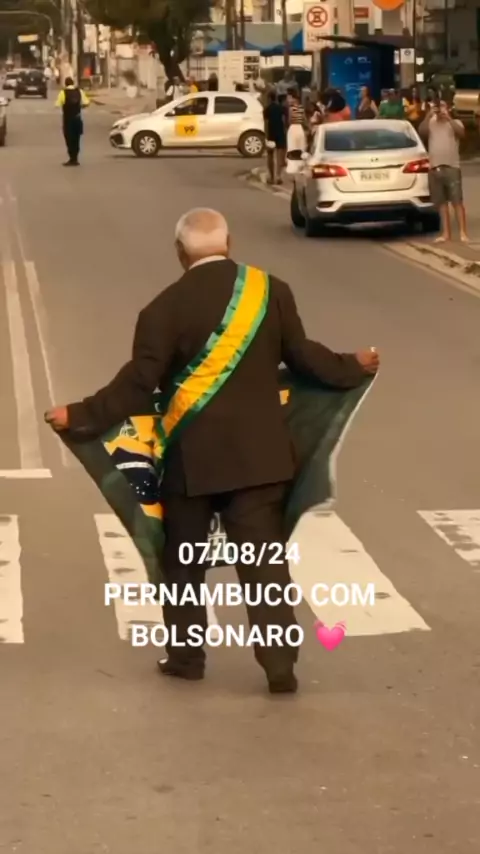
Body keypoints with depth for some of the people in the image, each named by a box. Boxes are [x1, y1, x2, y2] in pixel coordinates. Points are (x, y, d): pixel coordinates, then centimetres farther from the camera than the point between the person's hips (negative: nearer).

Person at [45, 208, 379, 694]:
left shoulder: (166, 308, -10)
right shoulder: (271, 290, -2)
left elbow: (138, 385, -13)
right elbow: (302, 356, 6)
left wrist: (79, 416, -5)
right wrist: (352, 368, 23)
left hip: (191, 457, -2)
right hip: (258, 453, 2)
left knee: (183, 561, 16)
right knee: (265, 560, 4)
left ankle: (185, 656, 23)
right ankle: (280, 665, 0)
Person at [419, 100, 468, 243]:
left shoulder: (455, 123, 8)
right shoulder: (431, 124, 14)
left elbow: (461, 132, -13)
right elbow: (421, 131, -6)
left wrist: (448, 118, -20)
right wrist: (428, 117, -18)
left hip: (452, 167, -3)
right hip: (434, 168, 3)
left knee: (457, 201, -9)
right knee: (442, 202, 5)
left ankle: (463, 233, -12)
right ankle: (446, 233, 10)